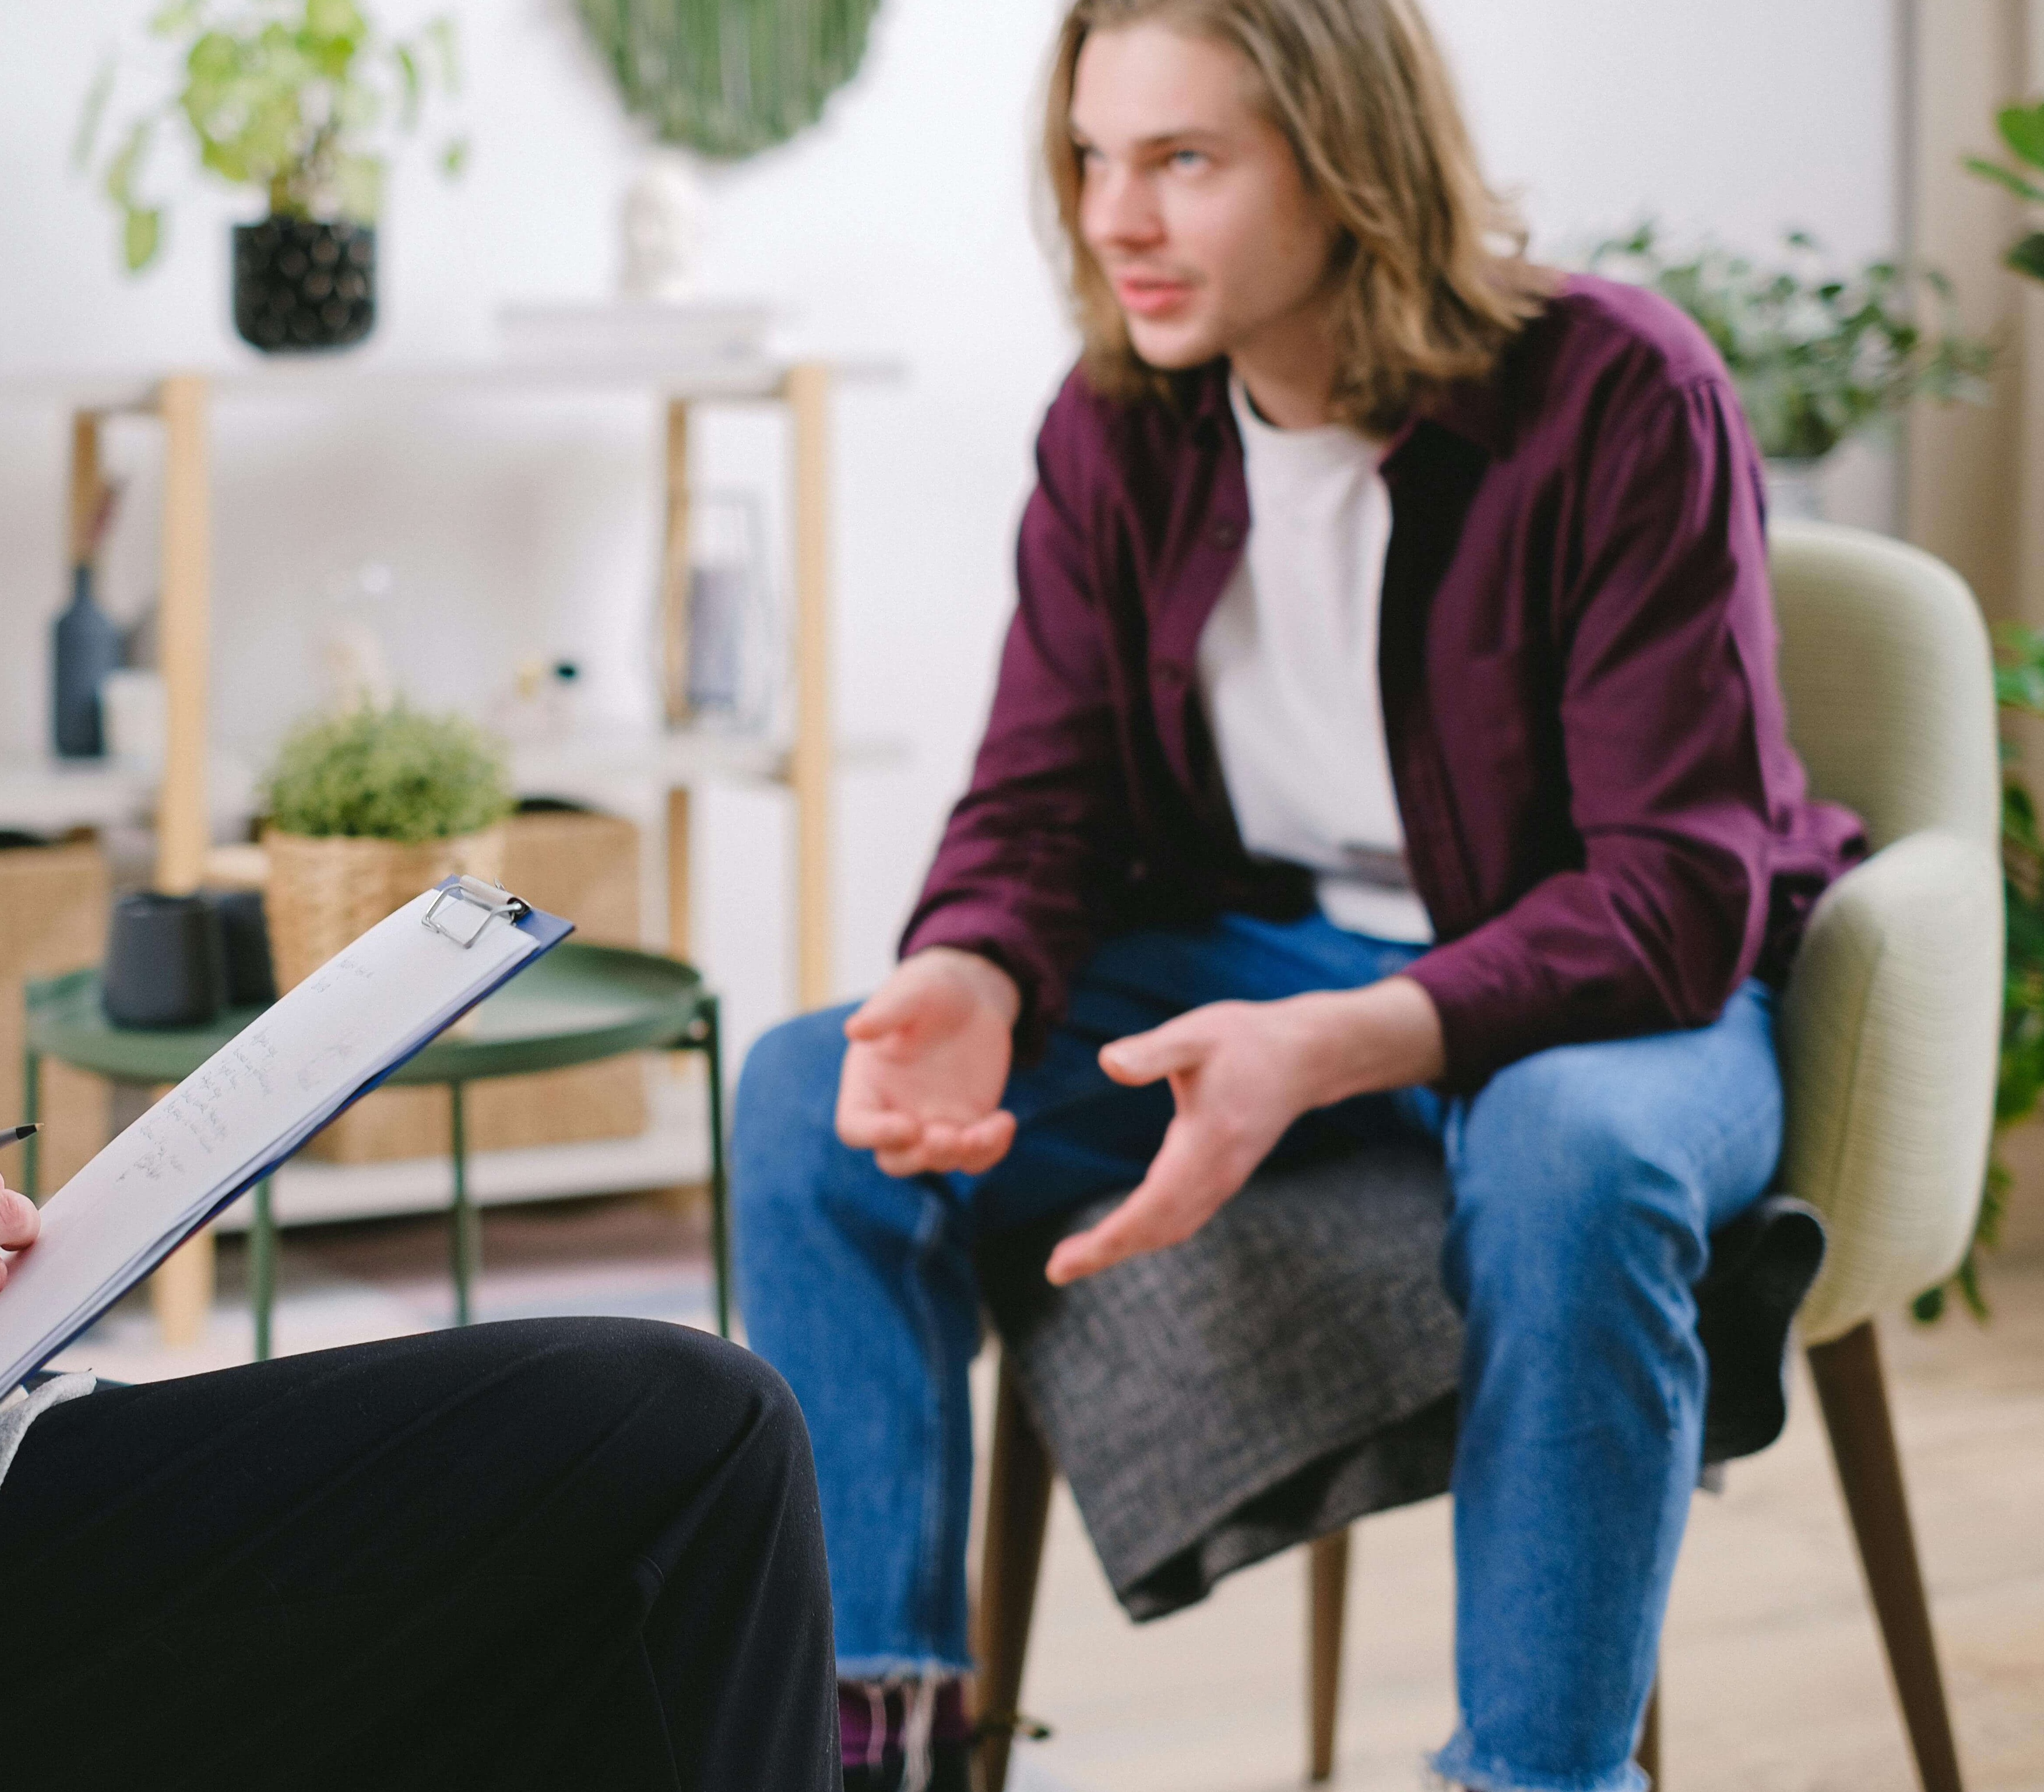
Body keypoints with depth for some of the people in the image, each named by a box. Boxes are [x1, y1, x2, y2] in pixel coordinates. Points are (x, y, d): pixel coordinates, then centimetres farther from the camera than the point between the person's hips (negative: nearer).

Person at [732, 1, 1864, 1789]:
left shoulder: (1620, 400, -20)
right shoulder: (1115, 428, -3)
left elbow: (1677, 894, -24)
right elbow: (1042, 799, 0)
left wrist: (1327, 1052, -39)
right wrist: (971, 983, -26)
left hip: (1614, 988, -5)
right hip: (1258, 956, 5)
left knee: (1572, 1157, -40)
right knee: (813, 1095, -14)